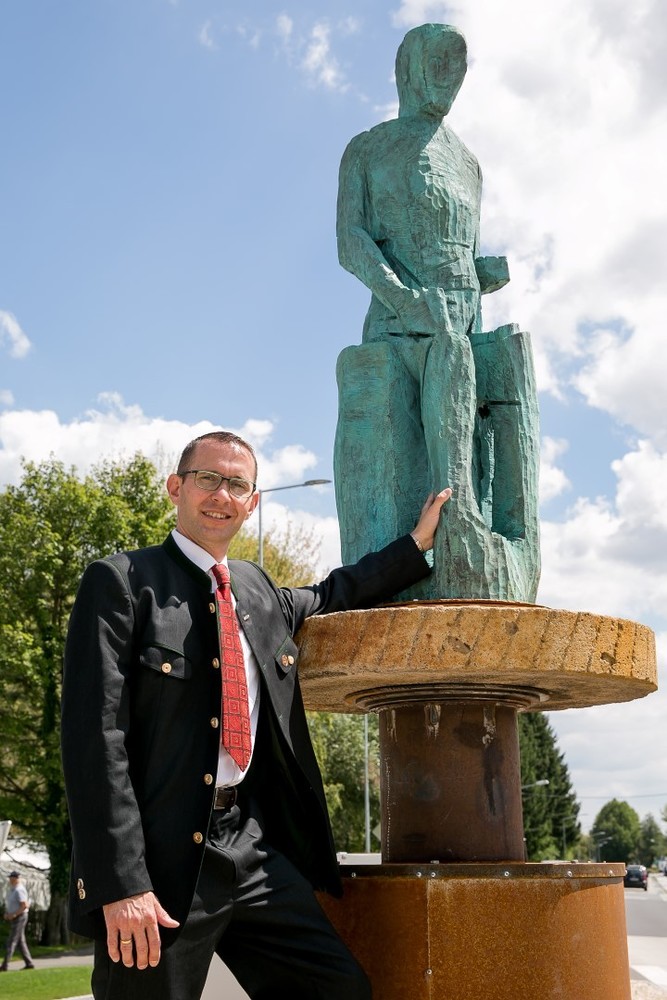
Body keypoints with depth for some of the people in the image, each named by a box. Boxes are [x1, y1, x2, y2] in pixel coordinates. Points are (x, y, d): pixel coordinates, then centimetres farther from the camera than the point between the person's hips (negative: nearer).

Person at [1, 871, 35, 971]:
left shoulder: (19, 890, -18)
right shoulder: (11, 890, 13)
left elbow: (24, 905, -24)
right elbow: (9, 904, 22)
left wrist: (13, 915, -21)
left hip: (19, 918, -10)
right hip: (14, 918, 10)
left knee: (11, 941, -8)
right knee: (20, 941, 10)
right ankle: (29, 963, 14)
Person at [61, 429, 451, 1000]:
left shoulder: (259, 591, 13)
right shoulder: (122, 583, -7)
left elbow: (330, 598, 35)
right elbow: (97, 735, -14)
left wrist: (417, 544, 29)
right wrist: (119, 884, -20)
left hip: (253, 846, 6)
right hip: (159, 857, -6)